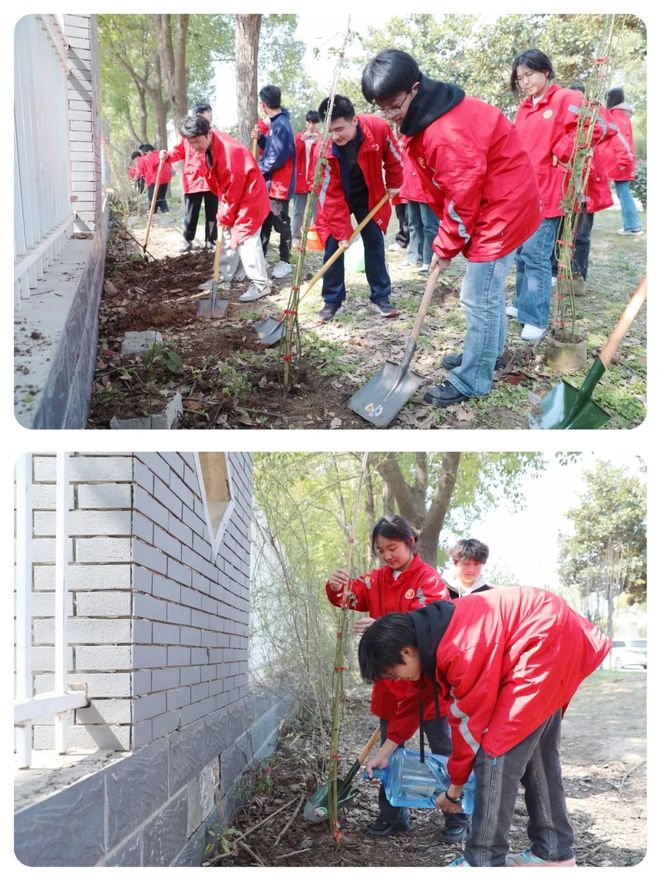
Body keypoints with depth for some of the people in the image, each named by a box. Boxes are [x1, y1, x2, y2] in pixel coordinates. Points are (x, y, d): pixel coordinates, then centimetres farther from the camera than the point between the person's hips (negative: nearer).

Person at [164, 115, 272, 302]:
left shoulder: (229, 151, -31)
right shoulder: (207, 146, -3)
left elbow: (233, 188, -24)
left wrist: (224, 216, -14)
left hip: (248, 196, -9)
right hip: (230, 196, 9)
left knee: (245, 238, -12)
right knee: (228, 237, 14)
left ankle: (261, 284, -7)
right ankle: (224, 278, 25)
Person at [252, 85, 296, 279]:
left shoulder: (281, 125, -19)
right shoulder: (275, 123, 12)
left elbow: (277, 158, -23)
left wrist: (258, 168, -11)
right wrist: (260, 138, 4)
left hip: (279, 184, -10)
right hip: (270, 183, 10)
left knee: (281, 223, -1)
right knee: (265, 221, 14)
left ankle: (285, 262, 7)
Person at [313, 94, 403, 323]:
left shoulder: (379, 129, -29)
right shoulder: (326, 149, -30)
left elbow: (393, 157, -6)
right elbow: (330, 194, -25)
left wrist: (393, 184, 5)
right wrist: (342, 232, -25)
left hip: (369, 196, 2)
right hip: (338, 197, -2)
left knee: (375, 243, 5)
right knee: (333, 245, -6)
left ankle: (380, 297, 15)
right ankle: (332, 300, 5)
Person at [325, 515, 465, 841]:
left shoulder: (429, 578, -11)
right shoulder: (377, 579, 9)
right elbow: (352, 595, -2)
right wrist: (336, 587, -26)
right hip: (389, 679, 6)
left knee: (442, 750, 4)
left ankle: (457, 817, 13)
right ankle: (392, 815, 25)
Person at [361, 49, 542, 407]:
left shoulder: (447, 132, -30)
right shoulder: (424, 117, 2)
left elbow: (463, 199, -23)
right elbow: (445, 189, 10)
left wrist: (446, 246, -10)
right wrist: (448, 237, 7)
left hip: (502, 207, -10)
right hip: (495, 203, 10)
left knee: (479, 297, -4)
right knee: (488, 290, 22)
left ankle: (472, 380, 6)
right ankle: (486, 353, 39)